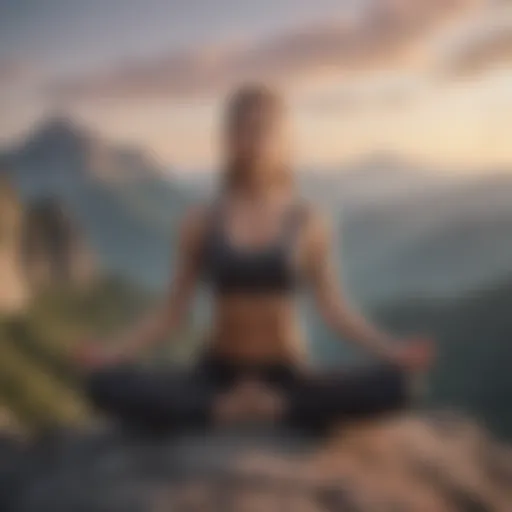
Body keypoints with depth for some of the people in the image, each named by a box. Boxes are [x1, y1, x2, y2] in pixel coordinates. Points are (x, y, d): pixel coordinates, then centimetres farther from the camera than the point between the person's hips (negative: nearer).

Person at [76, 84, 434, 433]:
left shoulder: (307, 221, 1)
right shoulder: (201, 221, 2)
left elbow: (333, 307, -2)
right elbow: (173, 311, 3)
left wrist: (391, 350, -15)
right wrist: (114, 352, -9)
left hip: (287, 378, 0)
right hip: (217, 377, 0)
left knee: (392, 385, -28)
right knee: (106, 384, -27)